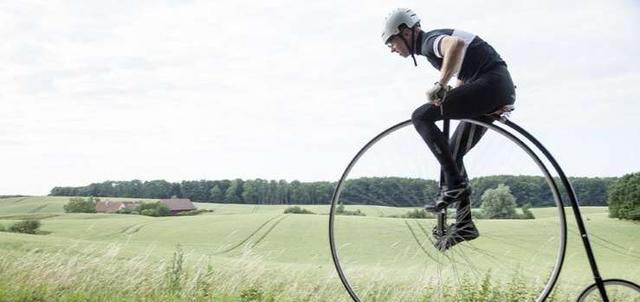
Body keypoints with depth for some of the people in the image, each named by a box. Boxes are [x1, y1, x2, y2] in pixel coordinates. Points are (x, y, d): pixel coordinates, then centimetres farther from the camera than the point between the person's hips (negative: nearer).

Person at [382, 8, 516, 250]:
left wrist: (440, 84, -30)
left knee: (421, 116, -16)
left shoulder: (430, 41, -8)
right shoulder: (432, 48, 22)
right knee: (452, 155, 11)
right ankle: (464, 223, 14)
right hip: (499, 90, 10)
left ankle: (454, 184, -15)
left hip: (492, 83, -10)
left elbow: (457, 44, -33)